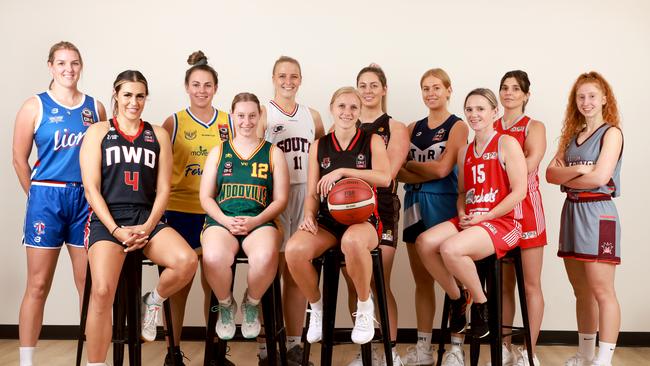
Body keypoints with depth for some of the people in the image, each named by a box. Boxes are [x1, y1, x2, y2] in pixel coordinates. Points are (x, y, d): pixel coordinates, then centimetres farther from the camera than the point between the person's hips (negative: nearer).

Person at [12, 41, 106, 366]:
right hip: (47, 197, -2)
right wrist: (39, 196, 5)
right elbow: (19, 159, 3)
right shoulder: (35, 106, 2)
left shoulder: (95, 107, 9)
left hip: (87, 199, 2)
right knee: (38, 285, 2)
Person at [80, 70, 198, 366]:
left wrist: (147, 228, -7)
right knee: (102, 292, -27)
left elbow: (163, 189, 9)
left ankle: (153, 301, 5)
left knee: (187, 261, -27)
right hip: (107, 219, -2)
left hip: (147, 218, 3)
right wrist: (117, 231, -11)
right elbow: (91, 188, 1)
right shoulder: (98, 132, 8)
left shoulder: (158, 135, 15)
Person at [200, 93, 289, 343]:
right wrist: (225, 220, -8)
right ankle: (226, 304, 0)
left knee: (266, 256, -37)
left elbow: (280, 200, 8)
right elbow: (205, 197, 11)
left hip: (260, 222, 0)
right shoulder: (218, 152, 17)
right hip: (221, 220, 1)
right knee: (213, 257, -35)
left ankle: (252, 304, -1)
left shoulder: (273, 153, 14)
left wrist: (254, 221, -9)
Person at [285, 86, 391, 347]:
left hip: (363, 220, -3)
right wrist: (309, 216, -10)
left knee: (352, 241, -42)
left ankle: (365, 306, -13)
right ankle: (316, 307, 0)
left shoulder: (372, 141, 6)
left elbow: (384, 178, -12)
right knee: (294, 249, -30)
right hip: (327, 220, 3)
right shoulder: (319, 147, 12)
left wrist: (342, 171, -18)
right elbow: (313, 194, 11)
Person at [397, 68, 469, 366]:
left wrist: (408, 164, -1)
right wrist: (428, 172, -14)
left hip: (443, 204, -5)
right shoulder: (413, 128, 13)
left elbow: (442, 168, -12)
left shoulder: (457, 126, 0)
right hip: (415, 204, 5)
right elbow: (396, 171, 2)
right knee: (421, 279, 9)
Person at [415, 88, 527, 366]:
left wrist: (485, 217, -15)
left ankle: (481, 304, -6)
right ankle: (456, 298, 1)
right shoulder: (465, 152, 16)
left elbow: (519, 191, -11)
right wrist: (462, 213, 0)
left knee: (450, 249, -32)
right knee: (424, 243, -19)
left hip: (501, 221, -7)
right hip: (469, 220, 7)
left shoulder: (506, 144, -5)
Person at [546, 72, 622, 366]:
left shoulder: (611, 133, -3)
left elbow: (599, 178, -15)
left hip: (597, 212, -7)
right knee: (581, 291, 12)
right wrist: (576, 169, -14)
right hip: (571, 211, 7)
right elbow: (550, 173, 4)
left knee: (601, 291, -6)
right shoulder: (572, 135, 16)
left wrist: (564, 176, -2)